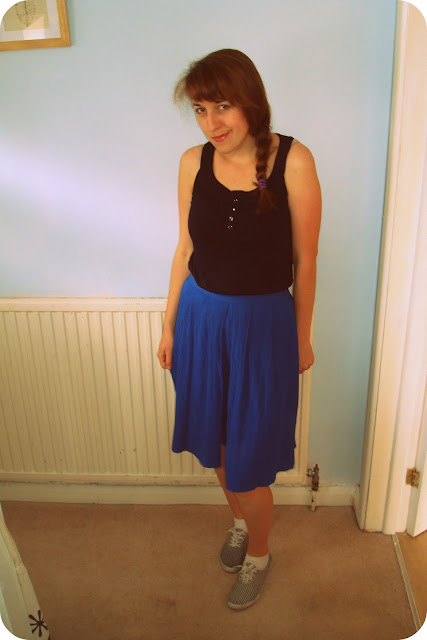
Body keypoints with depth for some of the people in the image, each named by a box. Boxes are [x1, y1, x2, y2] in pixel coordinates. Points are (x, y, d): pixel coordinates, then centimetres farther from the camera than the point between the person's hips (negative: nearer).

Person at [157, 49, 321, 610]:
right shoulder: (193, 163, -2)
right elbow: (185, 251, 6)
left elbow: (305, 260, -6)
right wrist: (169, 326, 10)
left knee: (248, 459, 8)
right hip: (201, 318, 4)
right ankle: (240, 520, 51)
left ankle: (258, 556, 39)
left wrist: (302, 338, 0)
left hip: (264, 323, -3)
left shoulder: (293, 161, -13)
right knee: (217, 443, 20)